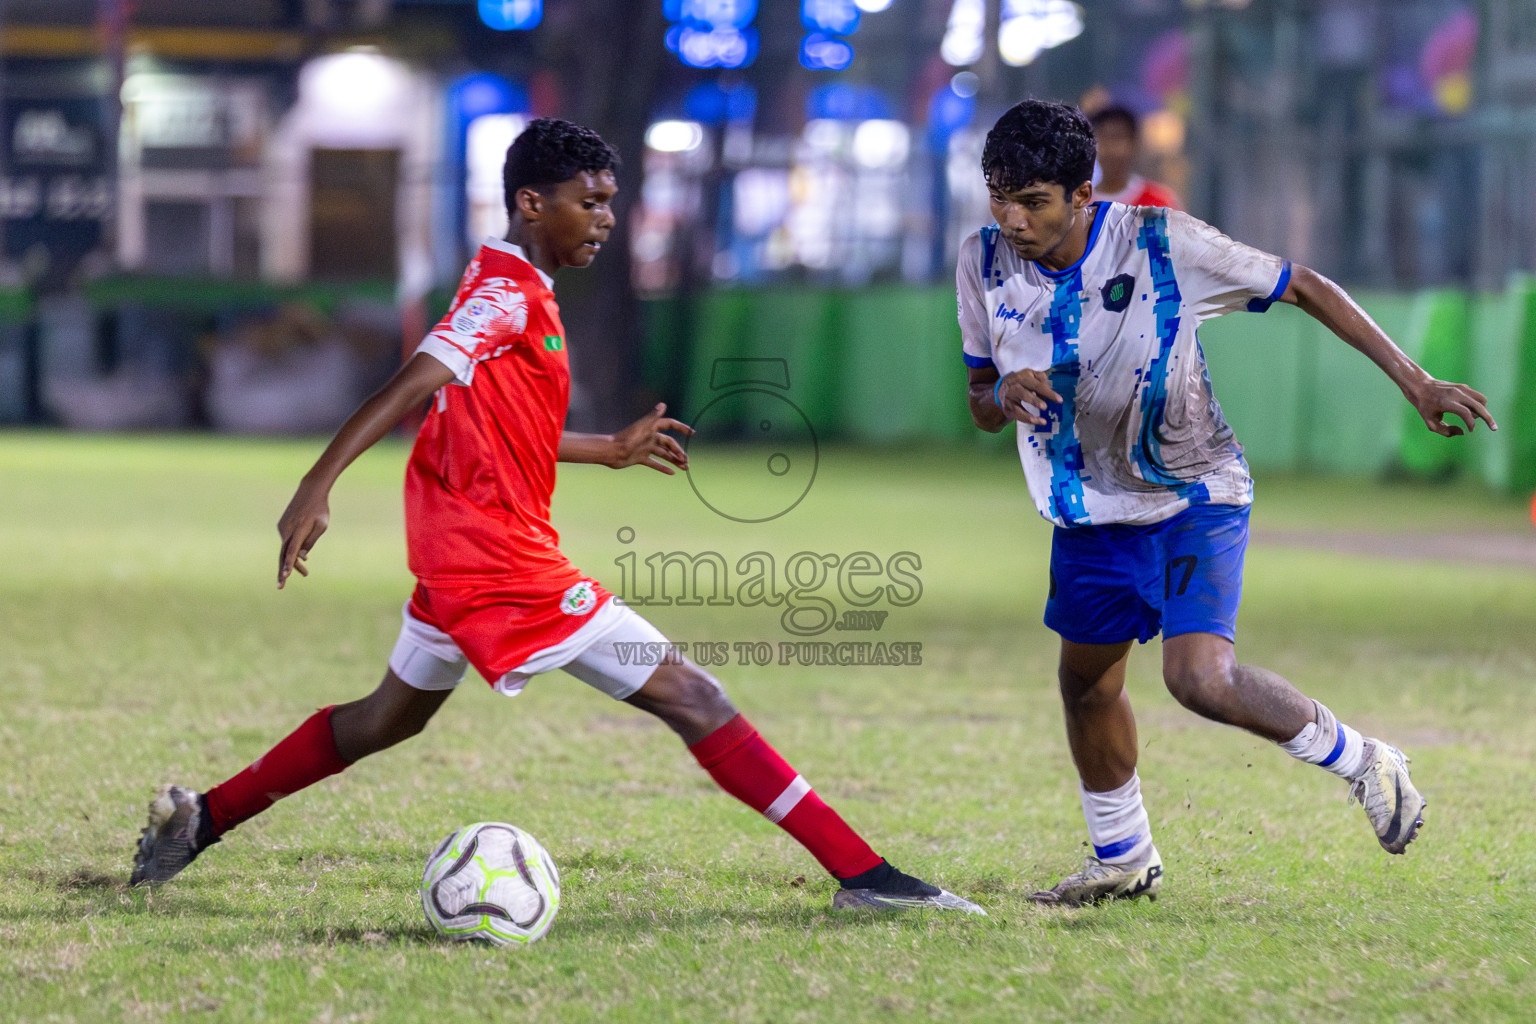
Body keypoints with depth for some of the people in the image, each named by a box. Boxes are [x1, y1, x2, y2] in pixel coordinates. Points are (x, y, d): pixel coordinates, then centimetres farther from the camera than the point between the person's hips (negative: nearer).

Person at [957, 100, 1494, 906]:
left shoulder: (1162, 243, -24)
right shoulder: (984, 263, -10)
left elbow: (1305, 289, -13)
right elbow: (981, 407, 2)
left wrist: (1413, 382, -14)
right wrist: (1004, 395, -24)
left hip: (1194, 497, -6)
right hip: (1092, 506, 6)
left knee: (1199, 678, -23)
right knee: (1086, 682, 16)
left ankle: (1361, 764, 0)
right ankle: (1122, 860, 39)